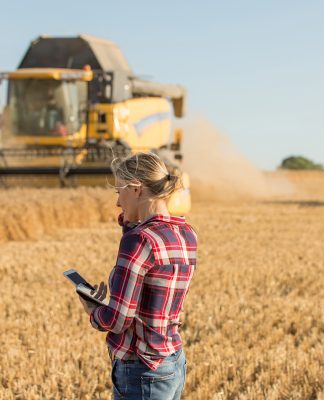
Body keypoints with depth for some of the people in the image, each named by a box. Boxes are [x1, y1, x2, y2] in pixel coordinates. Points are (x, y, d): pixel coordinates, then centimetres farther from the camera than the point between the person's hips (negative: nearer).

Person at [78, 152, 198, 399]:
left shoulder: (139, 240, -20)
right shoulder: (187, 235, 4)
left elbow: (116, 318, -22)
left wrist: (93, 312, -1)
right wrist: (131, 217, 11)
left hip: (142, 374, -9)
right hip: (174, 366, 9)